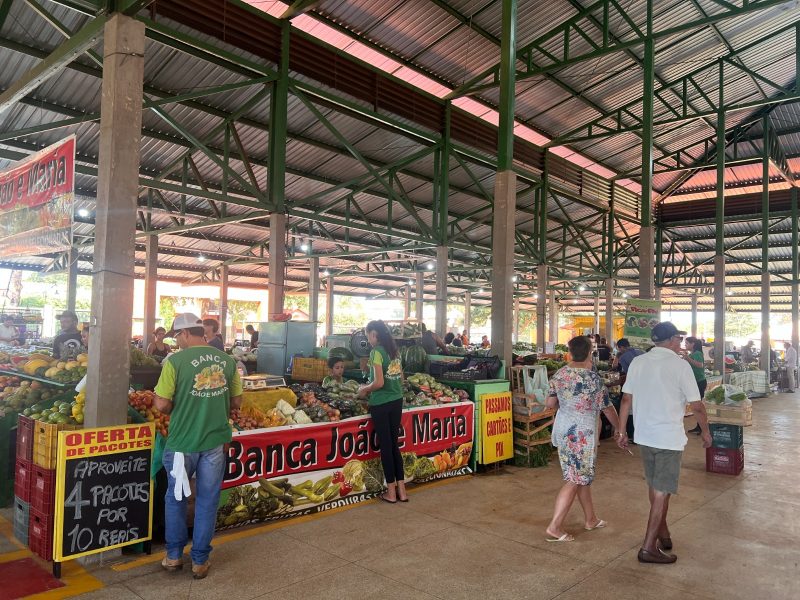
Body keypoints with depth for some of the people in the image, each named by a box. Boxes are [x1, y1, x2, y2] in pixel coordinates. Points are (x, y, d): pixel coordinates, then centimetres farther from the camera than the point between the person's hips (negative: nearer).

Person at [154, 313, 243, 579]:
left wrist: (177, 411, 8)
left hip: (183, 441, -2)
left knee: (176, 497, 19)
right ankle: (200, 561, 23)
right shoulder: (227, 360, -1)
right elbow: (236, 402, 7)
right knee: (207, 501, 13)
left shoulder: (175, 361, -13)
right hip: (216, 440, 2)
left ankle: (174, 555, 31)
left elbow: (161, 404, -12)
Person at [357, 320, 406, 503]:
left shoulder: (376, 352, -14)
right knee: (394, 444, 14)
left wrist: (364, 390, -1)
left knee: (385, 446, 3)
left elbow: (379, 383, -20)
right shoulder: (394, 350, 9)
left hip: (381, 404, -7)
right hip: (397, 401, 7)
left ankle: (391, 492, 12)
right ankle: (401, 490, 17)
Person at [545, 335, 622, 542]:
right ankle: (554, 527, 0)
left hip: (562, 428, 7)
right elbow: (608, 409, -6)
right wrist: (619, 428, 9)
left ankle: (590, 519, 32)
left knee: (582, 476, 20)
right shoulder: (593, 378, -16)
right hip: (581, 432, -7)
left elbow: (550, 403, 6)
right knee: (575, 480, 0)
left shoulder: (559, 374, 1)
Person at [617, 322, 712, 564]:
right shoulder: (679, 365, -11)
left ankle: (663, 536, 32)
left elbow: (626, 399, 4)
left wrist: (621, 431, 12)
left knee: (654, 487, 19)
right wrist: (705, 432, 8)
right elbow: (697, 406, -8)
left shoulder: (638, 362, 3)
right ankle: (649, 547, 5)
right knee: (662, 492, 2)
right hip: (669, 437, -6)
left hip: (644, 435, 6)